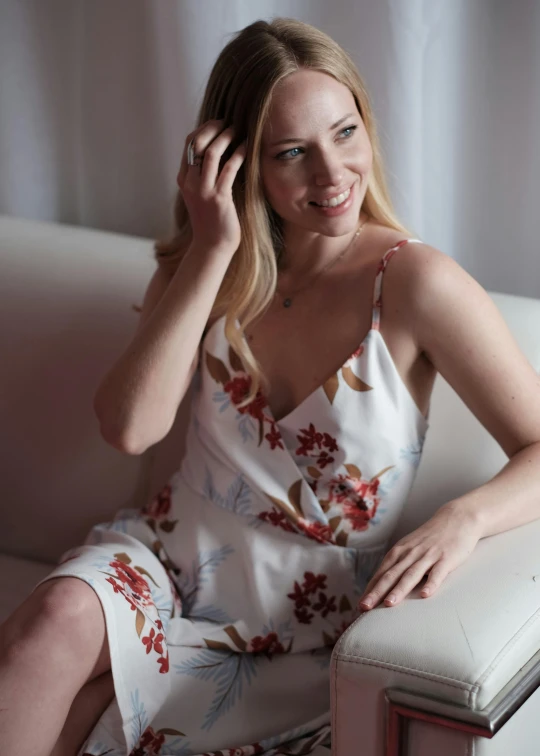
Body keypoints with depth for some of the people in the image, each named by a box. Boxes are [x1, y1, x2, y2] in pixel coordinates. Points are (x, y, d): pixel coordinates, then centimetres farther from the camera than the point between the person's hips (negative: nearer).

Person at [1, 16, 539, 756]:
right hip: (169, 556, 3)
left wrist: (463, 517, -33)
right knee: (61, 614, -31)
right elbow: (129, 427, -15)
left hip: (301, 619, -3)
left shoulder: (414, 284, -12)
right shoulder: (202, 267, 1)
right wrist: (212, 253, -18)